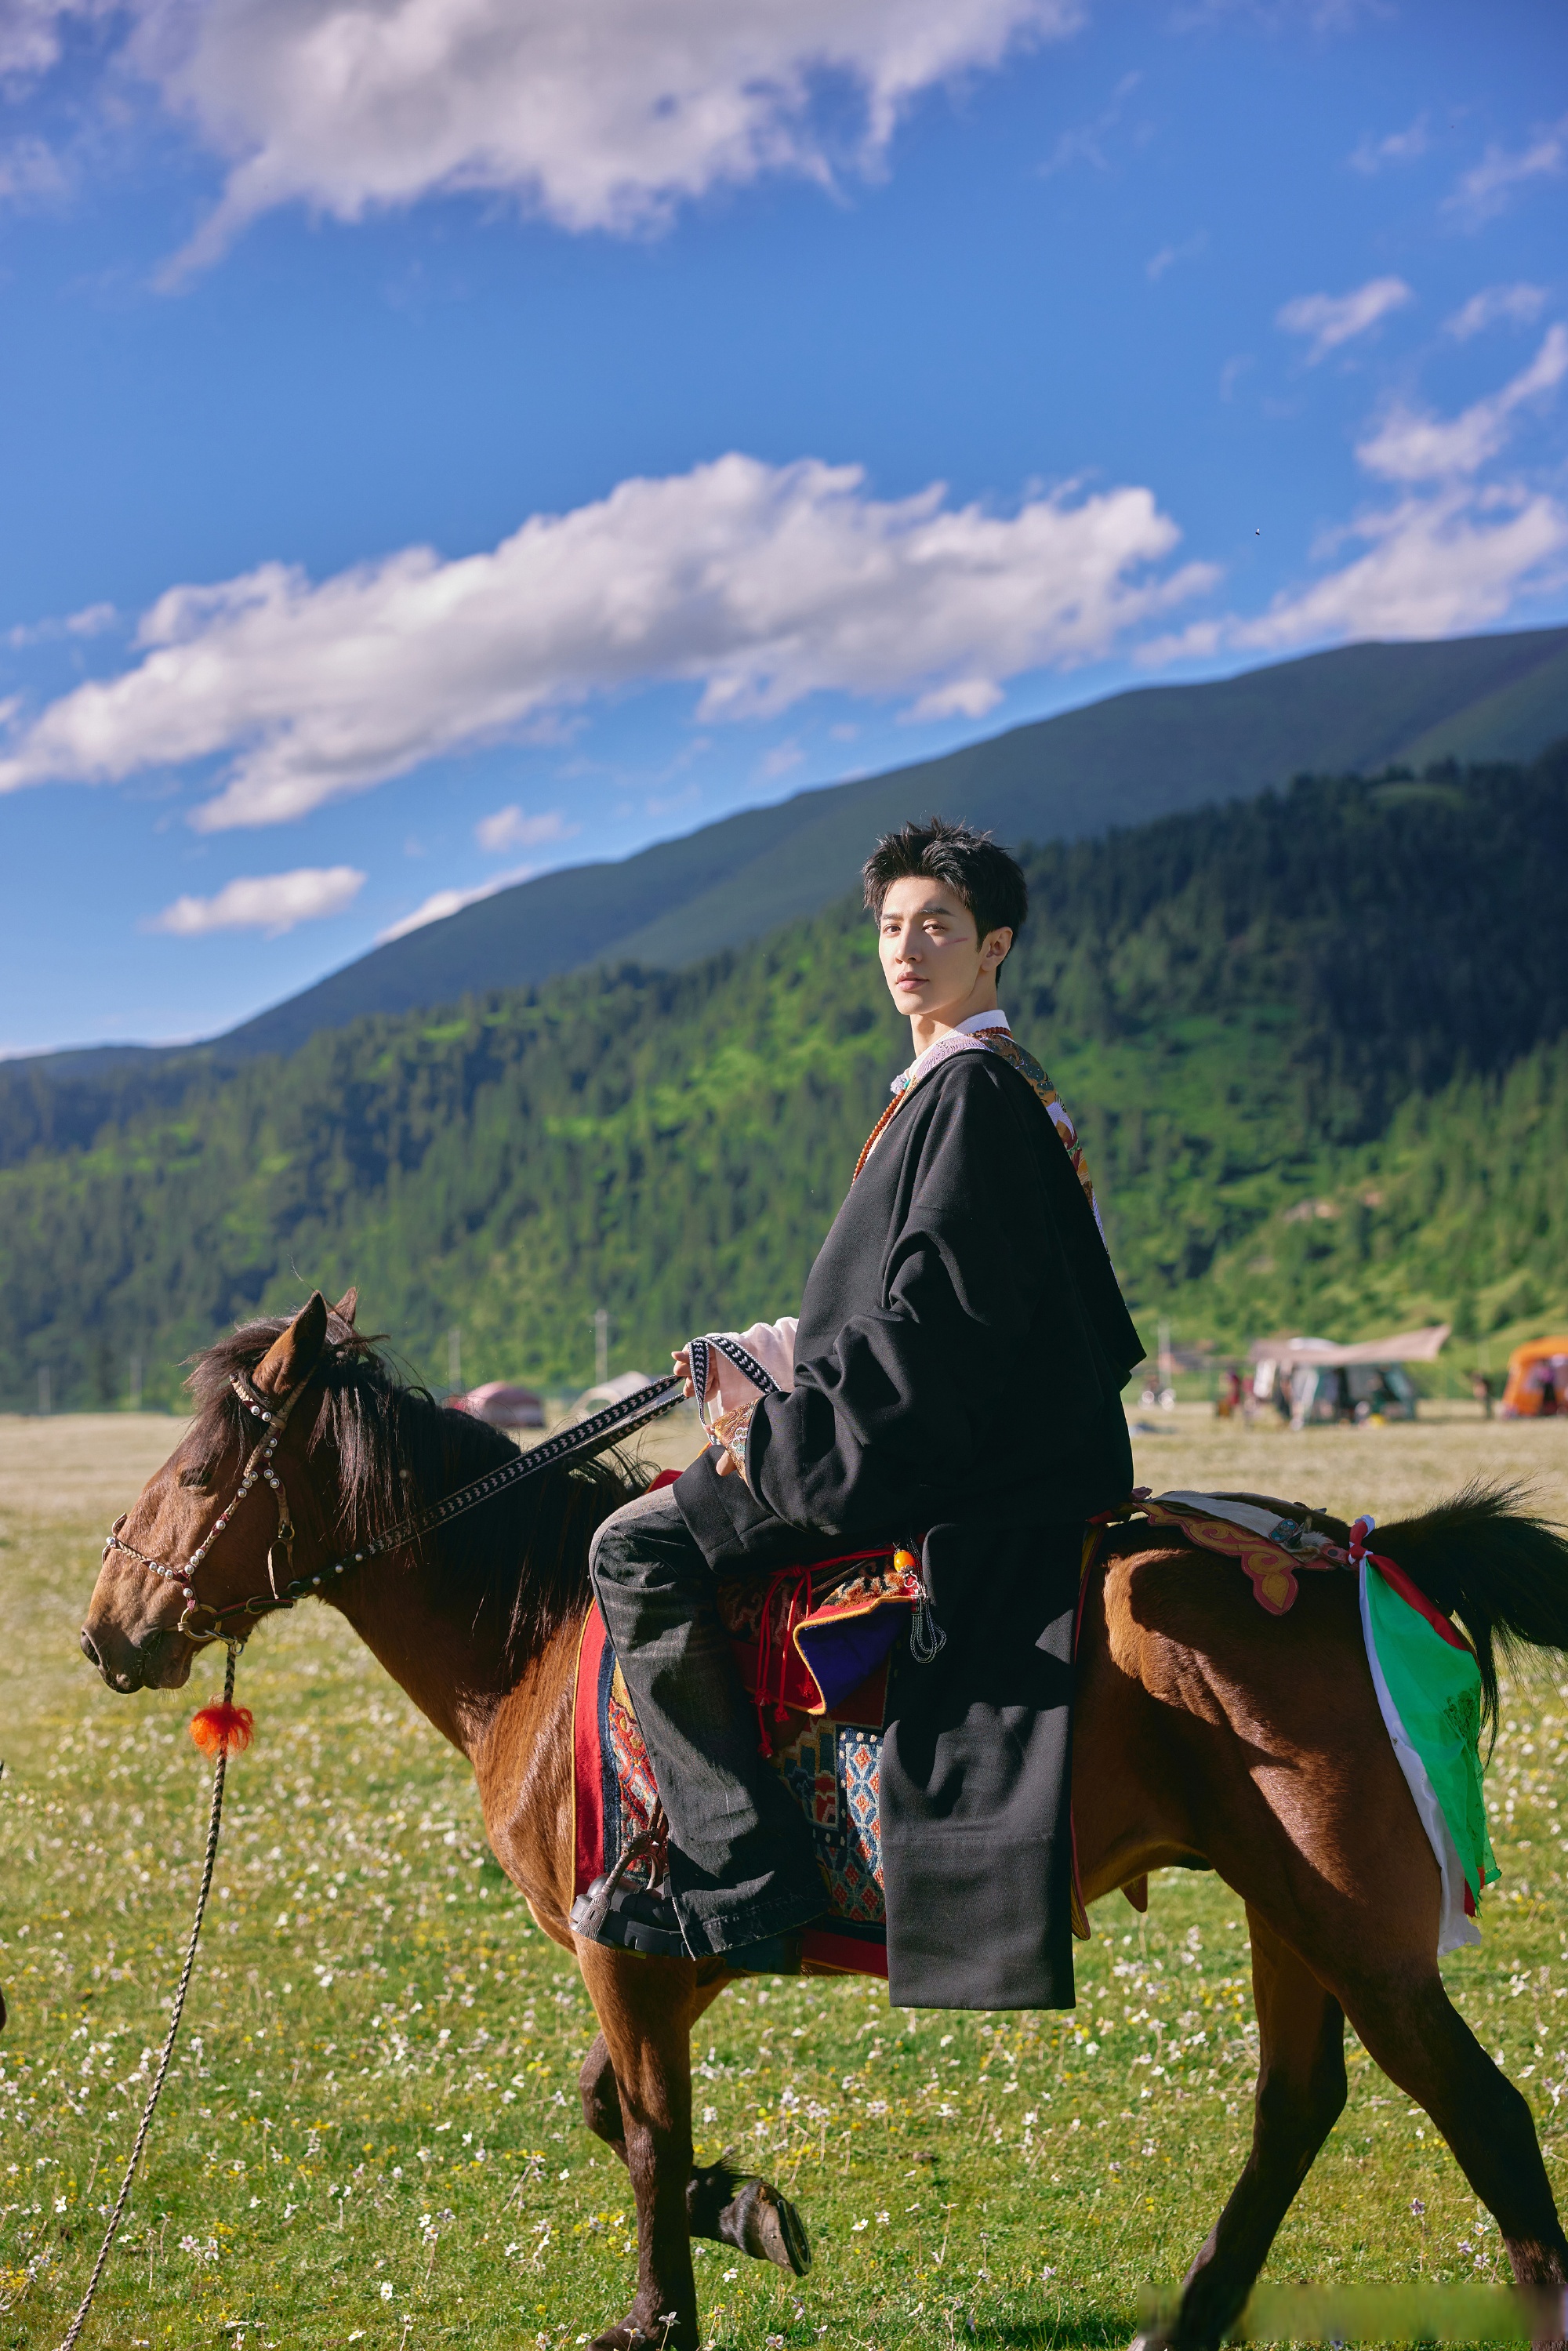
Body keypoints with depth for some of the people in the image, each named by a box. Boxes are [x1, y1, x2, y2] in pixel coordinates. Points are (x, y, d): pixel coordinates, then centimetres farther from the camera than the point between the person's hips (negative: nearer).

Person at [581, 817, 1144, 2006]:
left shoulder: (974, 1091, -13)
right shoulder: (959, 1084, 19)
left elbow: (940, 1311, -21)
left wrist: (782, 1423, -17)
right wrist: (777, 1355, 14)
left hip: (929, 1455, -11)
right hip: (947, 1445, 11)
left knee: (639, 1551, -16)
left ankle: (747, 1882, -19)